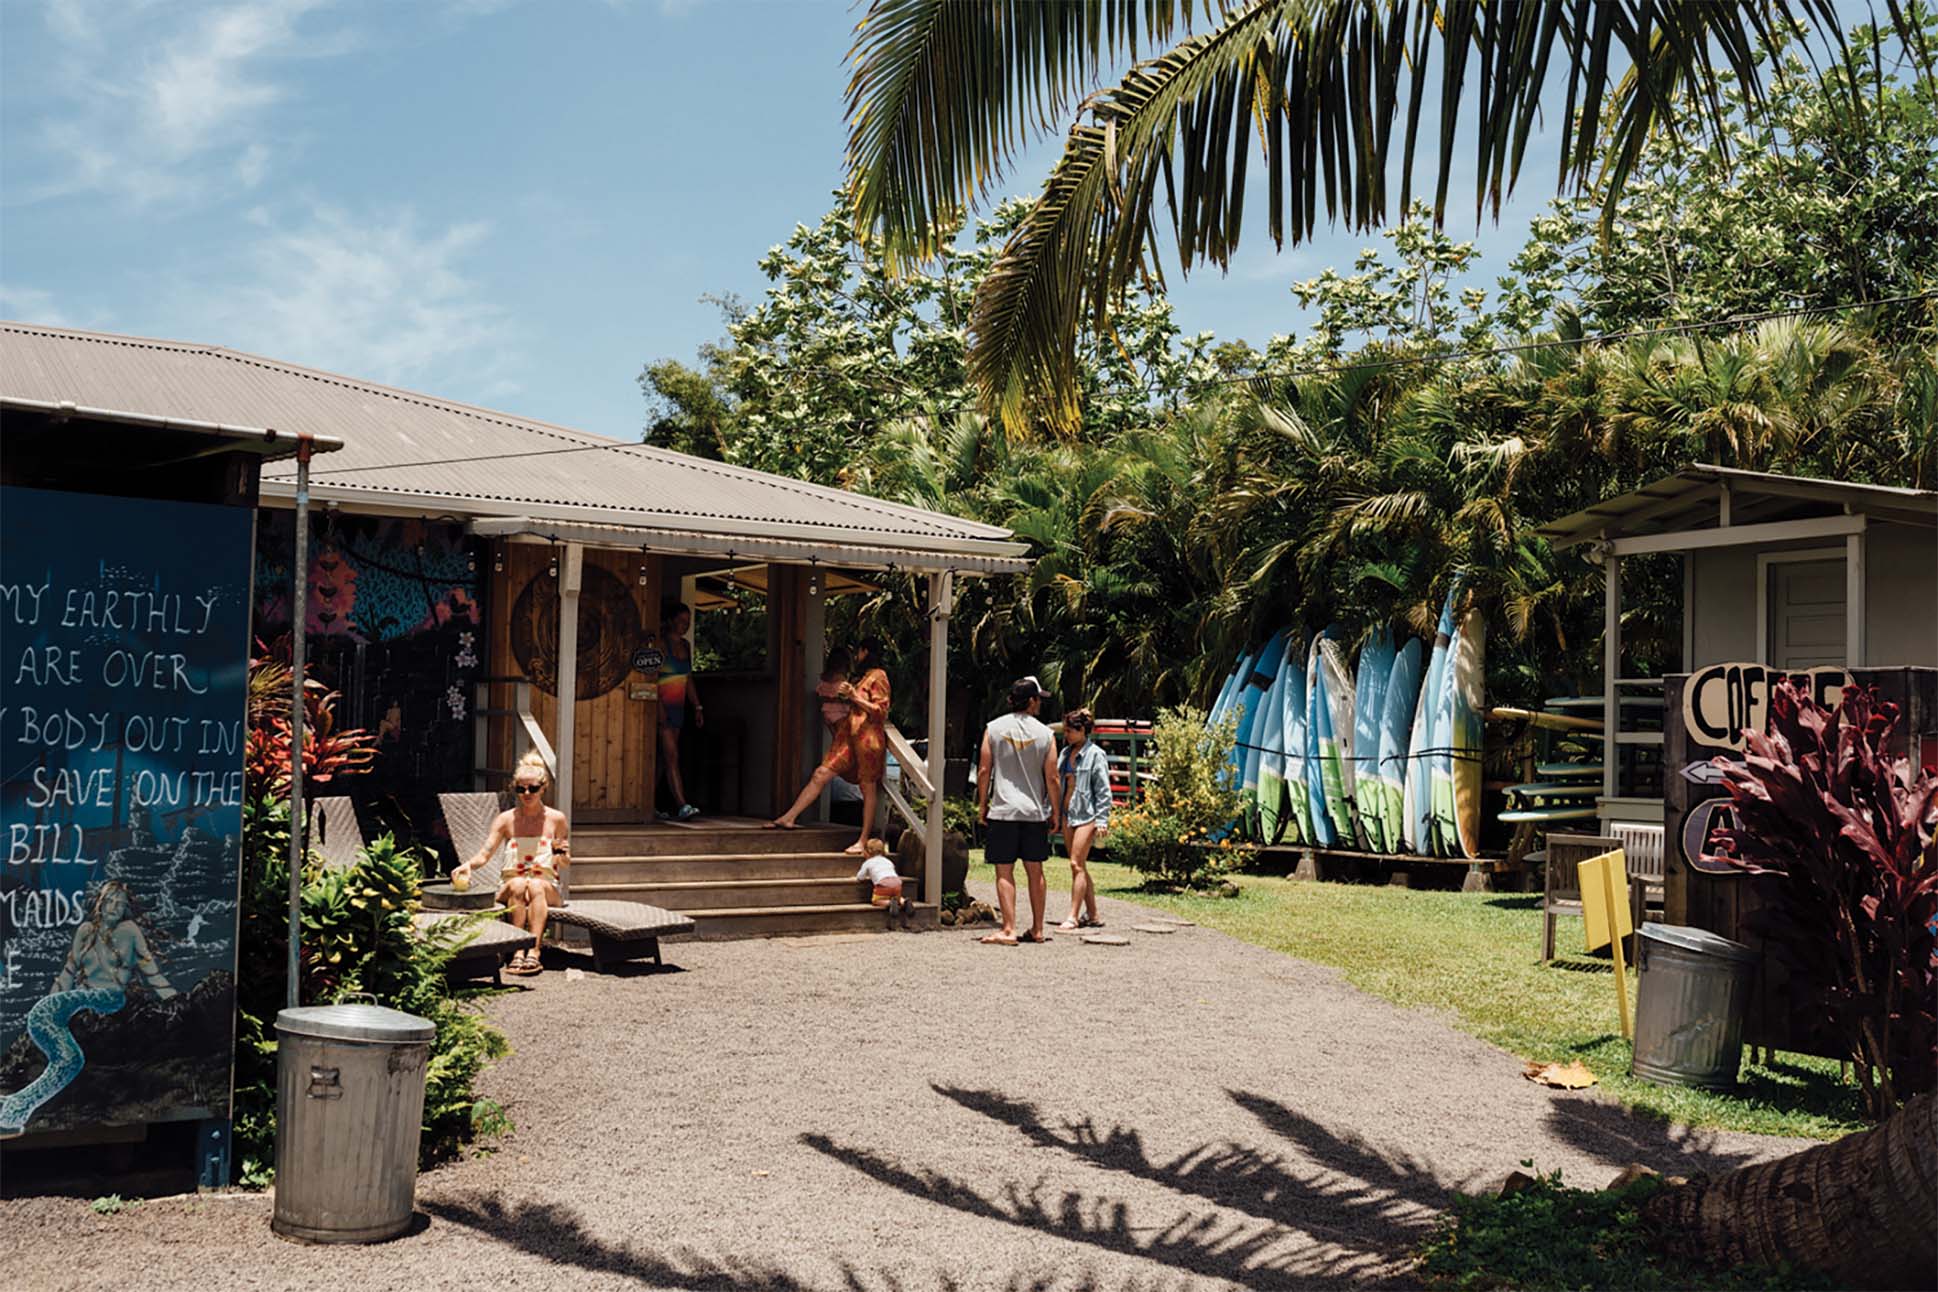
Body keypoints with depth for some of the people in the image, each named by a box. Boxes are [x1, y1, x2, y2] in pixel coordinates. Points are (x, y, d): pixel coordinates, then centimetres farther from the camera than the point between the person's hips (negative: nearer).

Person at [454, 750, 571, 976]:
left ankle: (534, 952, -46)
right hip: (510, 886, 1)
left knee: (536, 886, -36)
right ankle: (518, 952, -42)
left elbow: (565, 864, 9)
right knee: (518, 884, -35)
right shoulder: (506, 819, 6)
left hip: (547, 886, -1)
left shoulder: (556, 819, 6)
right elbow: (484, 853, -5)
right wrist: (468, 864, -26)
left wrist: (561, 854, -14)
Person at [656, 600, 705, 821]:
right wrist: (659, 707, -22)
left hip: (677, 708, 8)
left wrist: (697, 706, 16)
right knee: (672, 756, -12)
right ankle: (683, 806, -18)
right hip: (662, 707, -8)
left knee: (665, 759, 9)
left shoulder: (685, 645, 15)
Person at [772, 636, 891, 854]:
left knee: (868, 788, -2)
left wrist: (854, 696, -14)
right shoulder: (862, 677, 21)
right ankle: (789, 818, 4)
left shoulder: (878, 676, -6)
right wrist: (845, 695, 15)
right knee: (820, 774, 3)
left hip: (869, 736, -9)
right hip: (851, 734, 9)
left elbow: (880, 710, -13)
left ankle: (864, 840, 2)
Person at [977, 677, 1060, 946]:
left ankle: (1009, 929, -8)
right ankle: (1037, 930, 18)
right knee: (1035, 871, 12)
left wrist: (982, 804, 9)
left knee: (1004, 872, -1)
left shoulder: (994, 728, -1)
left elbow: (984, 770, -1)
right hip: (1036, 811, 2)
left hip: (1003, 810, -2)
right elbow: (1052, 778, 0)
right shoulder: (1044, 733, 0)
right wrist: (1055, 811, 10)